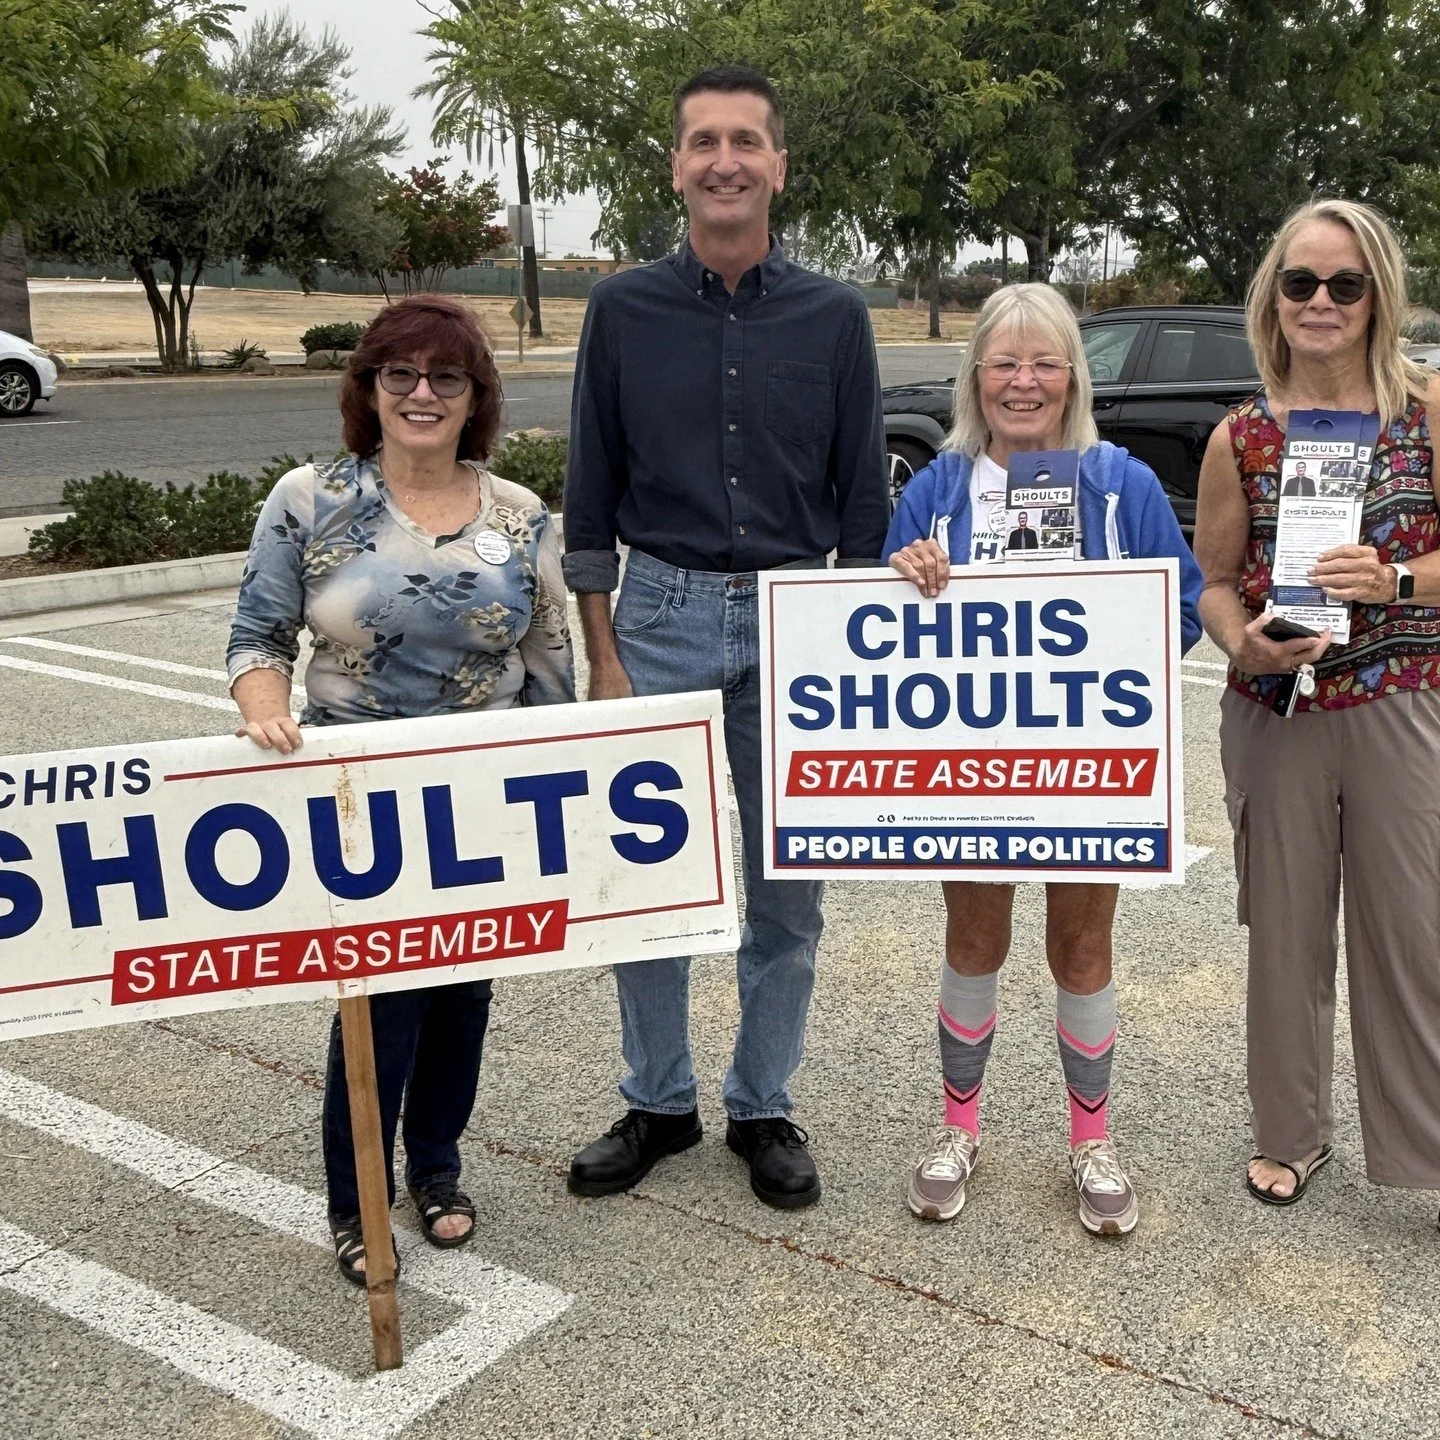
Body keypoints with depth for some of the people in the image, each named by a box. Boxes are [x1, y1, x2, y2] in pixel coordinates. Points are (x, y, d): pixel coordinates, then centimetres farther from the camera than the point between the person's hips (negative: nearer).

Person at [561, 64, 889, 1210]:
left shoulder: (834, 317, 3)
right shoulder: (625, 311, 3)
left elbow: (863, 505, 5)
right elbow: (591, 501, 4)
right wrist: (604, 661, -1)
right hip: (661, 617, 0)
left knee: (787, 890, 8)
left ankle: (764, 1108, 25)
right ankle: (659, 1103, 25)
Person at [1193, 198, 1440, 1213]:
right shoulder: (1242, 437, 4)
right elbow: (1215, 579, 8)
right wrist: (1243, 643, -11)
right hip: (1275, 712, 2)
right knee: (1287, 928, 11)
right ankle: (1292, 1131, 29)